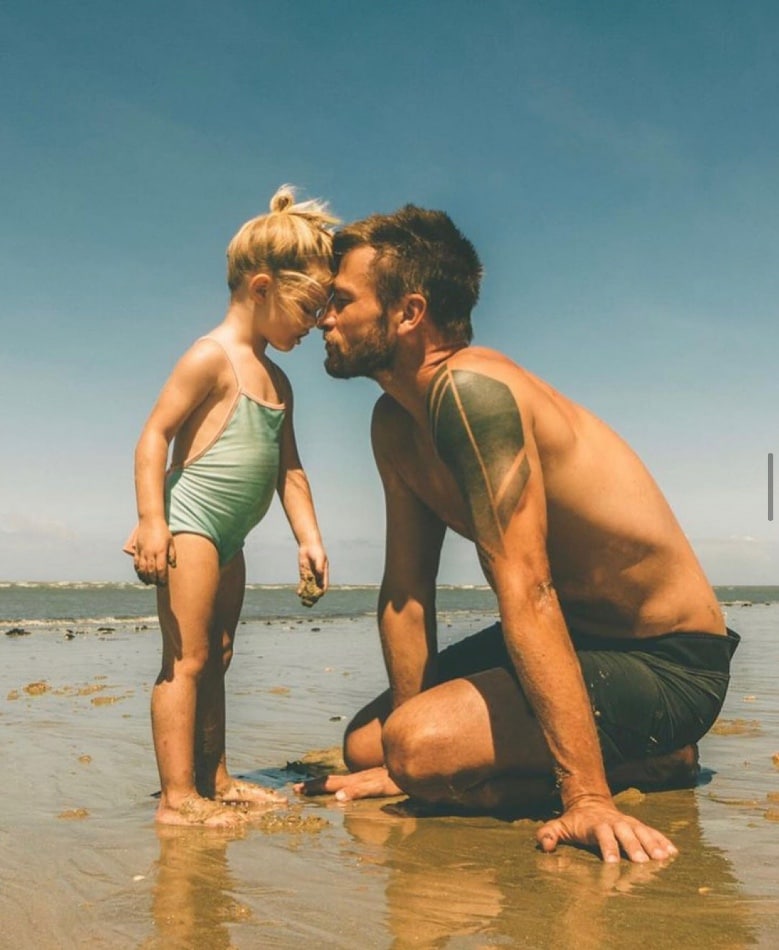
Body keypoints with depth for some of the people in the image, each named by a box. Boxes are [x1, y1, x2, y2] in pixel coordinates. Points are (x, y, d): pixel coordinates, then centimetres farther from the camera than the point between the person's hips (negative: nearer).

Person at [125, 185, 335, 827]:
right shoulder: (213, 357, -10)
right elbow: (155, 434, -16)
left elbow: (289, 468, 18)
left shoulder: (277, 381, 15)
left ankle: (215, 781, 23)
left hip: (228, 539, 9)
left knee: (216, 659, 14)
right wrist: (152, 521, -23)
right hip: (189, 528, -9)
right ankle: (178, 797, -4)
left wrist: (308, 537, 11)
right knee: (186, 660, -8)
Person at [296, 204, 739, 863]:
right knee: (367, 744, 12)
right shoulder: (394, 425, 4)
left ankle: (649, 764, -6)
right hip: (576, 639, 9)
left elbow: (525, 587, -33)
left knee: (421, 745, -30)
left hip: (666, 662, -9)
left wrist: (585, 794, -35)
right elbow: (405, 592, 4)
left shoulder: (470, 390, -26)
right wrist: (404, 763, 0)